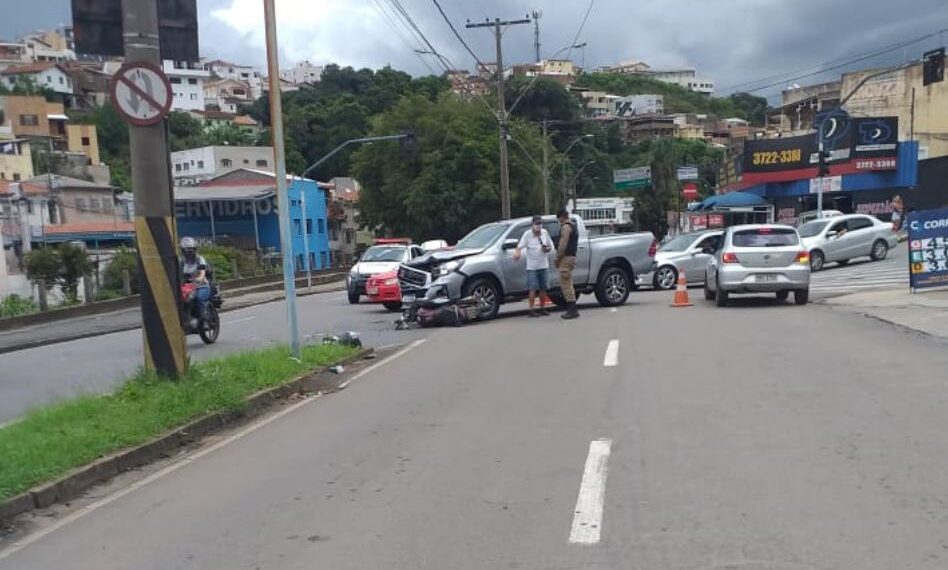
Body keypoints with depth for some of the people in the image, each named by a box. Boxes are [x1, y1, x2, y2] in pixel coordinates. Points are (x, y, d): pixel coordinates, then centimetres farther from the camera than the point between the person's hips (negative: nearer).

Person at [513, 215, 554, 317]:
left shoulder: (545, 233, 5)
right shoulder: (527, 234, -8)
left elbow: (551, 246, 14)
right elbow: (520, 246, -17)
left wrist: (547, 249, -9)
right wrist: (517, 253, -38)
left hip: (544, 266, 4)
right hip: (532, 267, -4)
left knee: (543, 288, 8)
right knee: (533, 289, -6)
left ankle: (542, 308, 19)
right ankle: (531, 310, -1)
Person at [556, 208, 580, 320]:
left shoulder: (566, 227, -12)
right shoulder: (573, 226, 20)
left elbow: (563, 245, -20)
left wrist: (557, 259, -12)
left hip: (566, 258, -10)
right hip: (572, 256, 10)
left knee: (566, 284, -9)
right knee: (568, 284, 14)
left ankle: (572, 309, -11)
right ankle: (571, 310, 16)